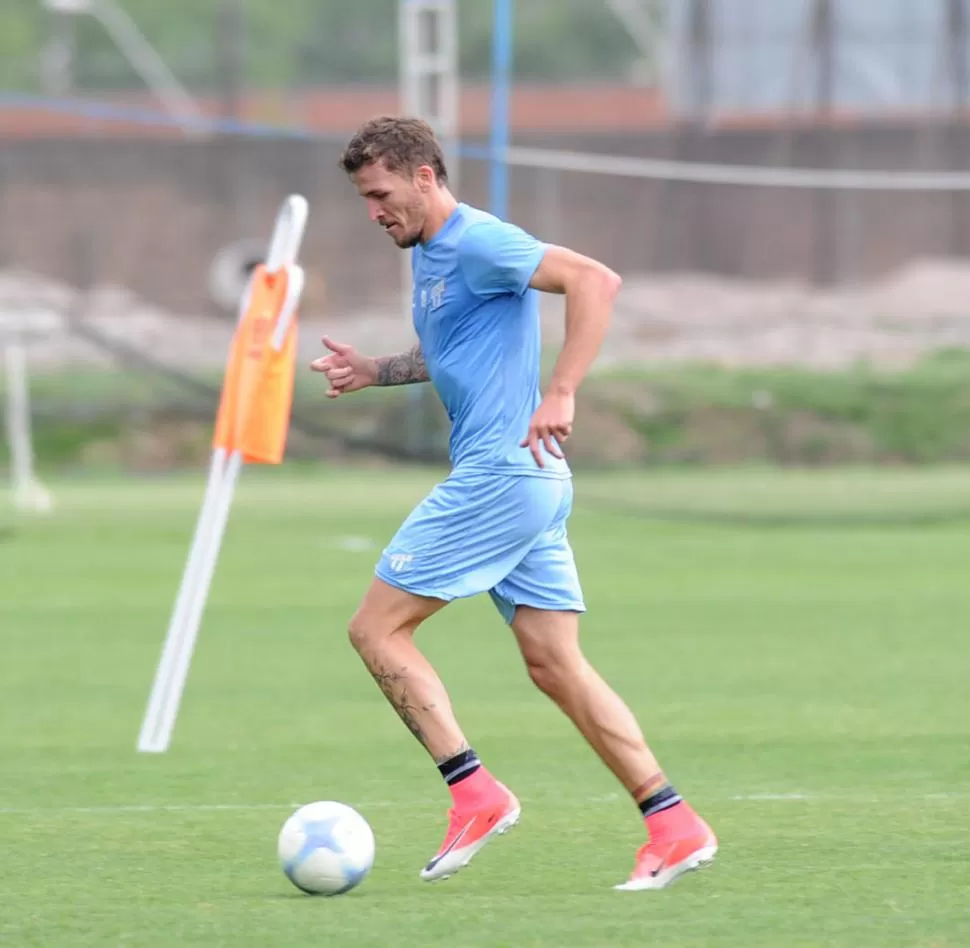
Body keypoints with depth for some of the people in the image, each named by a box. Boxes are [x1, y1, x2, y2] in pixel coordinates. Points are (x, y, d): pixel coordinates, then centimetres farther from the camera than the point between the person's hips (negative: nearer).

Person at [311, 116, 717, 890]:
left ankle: (475, 793, -8)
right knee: (557, 666, 6)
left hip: (499, 475, -10)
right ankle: (674, 826, 2)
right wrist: (375, 371, 18)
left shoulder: (478, 243, -12)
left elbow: (596, 280, -23)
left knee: (377, 628, -5)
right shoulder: (428, 254, 18)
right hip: (529, 485, 10)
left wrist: (560, 394, -30)